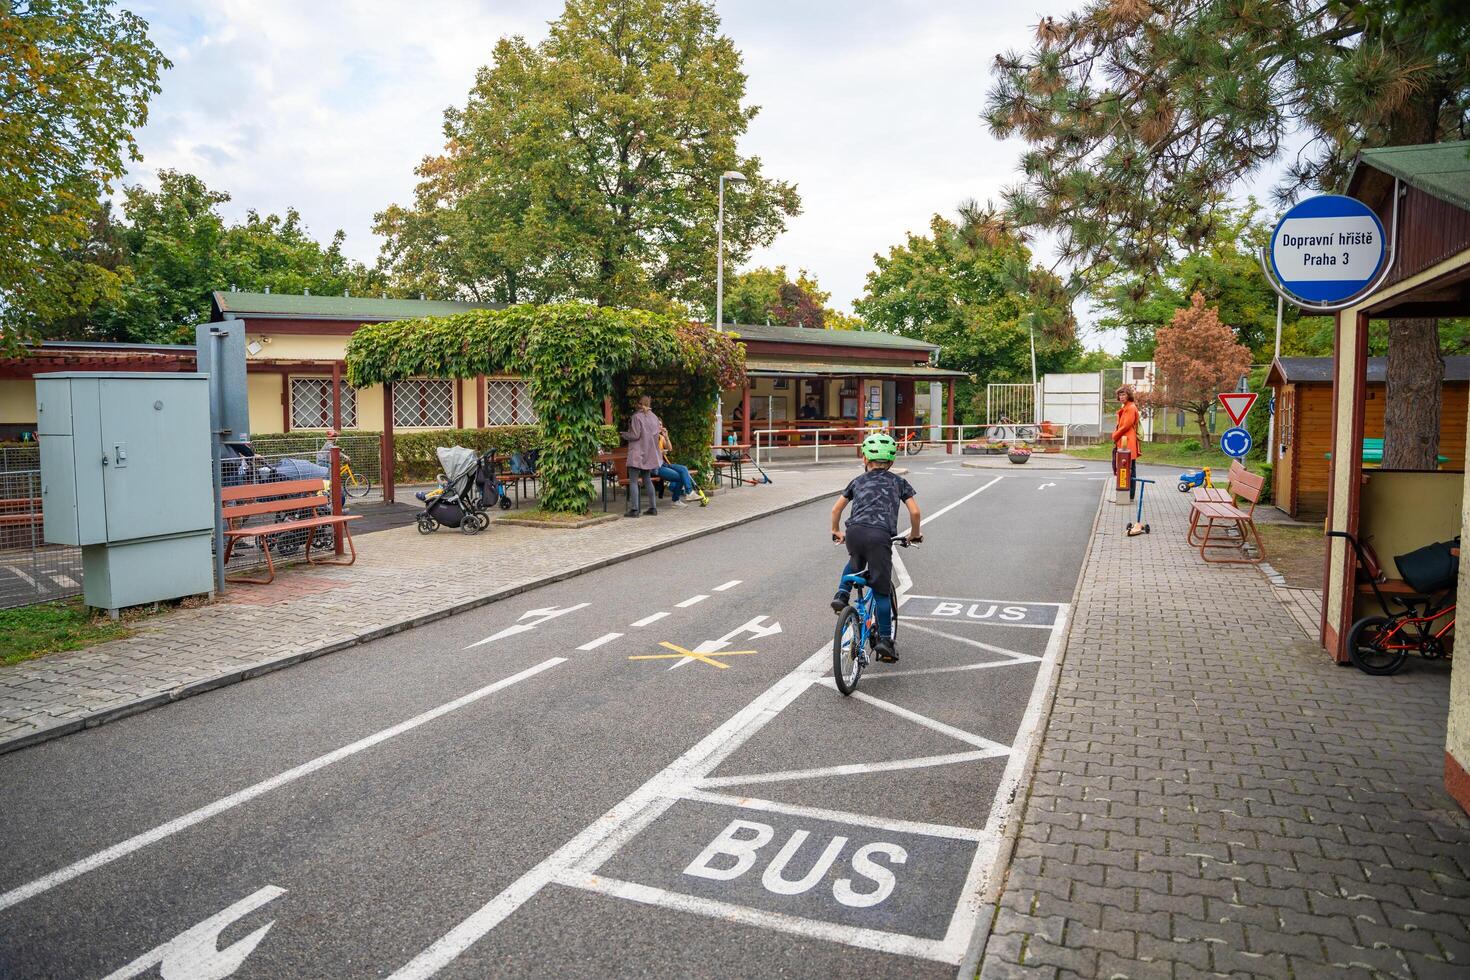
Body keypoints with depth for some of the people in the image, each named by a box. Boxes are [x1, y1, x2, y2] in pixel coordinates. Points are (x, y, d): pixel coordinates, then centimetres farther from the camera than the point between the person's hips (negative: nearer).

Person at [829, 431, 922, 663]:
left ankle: (841, 595, 16)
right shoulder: (898, 482, 22)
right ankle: (885, 640, 6)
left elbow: (836, 508, 28)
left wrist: (836, 531, 44)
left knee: (855, 564, 36)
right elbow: (914, 512, 12)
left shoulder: (859, 481, 26)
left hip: (854, 531, 2)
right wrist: (914, 534, 29)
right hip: (880, 535, -2)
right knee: (881, 590, 7)